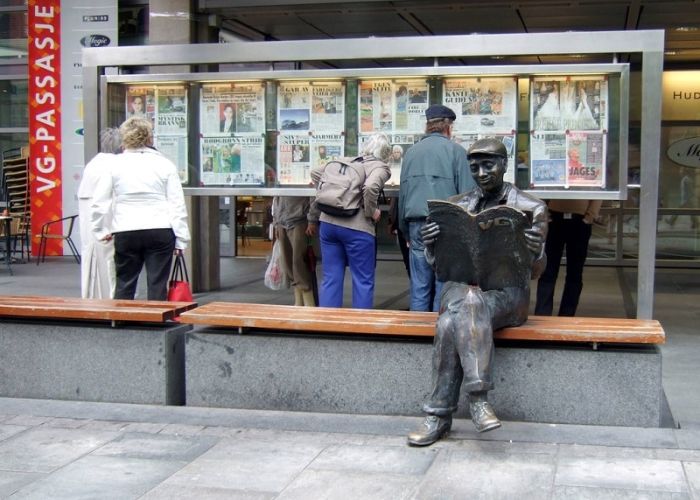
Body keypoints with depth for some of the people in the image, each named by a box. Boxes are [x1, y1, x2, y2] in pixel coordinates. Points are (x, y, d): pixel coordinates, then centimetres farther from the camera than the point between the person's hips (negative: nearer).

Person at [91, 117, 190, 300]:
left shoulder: (114, 164, 2)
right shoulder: (164, 164, 1)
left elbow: (99, 202, 3)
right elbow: (178, 203, 1)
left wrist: (101, 230, 15)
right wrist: (181, 239, 5)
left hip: (126, 232, 1)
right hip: (160, 231, -1)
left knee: (124, 284, 10)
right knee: (158, 285, 3)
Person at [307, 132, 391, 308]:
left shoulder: (347, 161, 16)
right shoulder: (381, 167, -1)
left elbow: (315, 173, 12)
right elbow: (370, 187, -22)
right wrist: (371, 212, -6)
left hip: (328, 223, 5)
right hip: (357, 228, -5)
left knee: (330, 279, 12)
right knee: (363, 281, 8)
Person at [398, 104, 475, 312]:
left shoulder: (411, 152, 12)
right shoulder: (455, 150, -1)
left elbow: (402, 193, 16)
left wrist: (406, 232, 22)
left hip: (417, 226, 4)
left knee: (419, 288, 6)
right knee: (444, 286, 0)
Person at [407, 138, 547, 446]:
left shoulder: (531, 208, 4)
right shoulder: (456, 206, 12)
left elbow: (534, 273, 2)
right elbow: (438, 262, 12)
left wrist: (536, 252, -22)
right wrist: (430, 244, -12)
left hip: (506, 292, -3)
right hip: (462, 285, 3)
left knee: (464, 310, -37)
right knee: (449, 323, -35)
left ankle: (440, 415, -33)